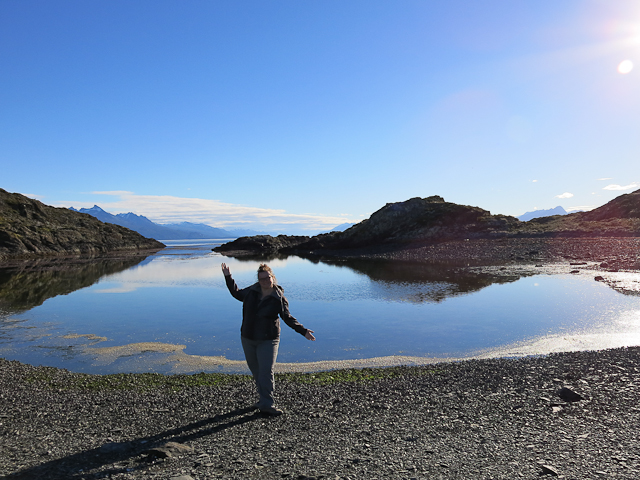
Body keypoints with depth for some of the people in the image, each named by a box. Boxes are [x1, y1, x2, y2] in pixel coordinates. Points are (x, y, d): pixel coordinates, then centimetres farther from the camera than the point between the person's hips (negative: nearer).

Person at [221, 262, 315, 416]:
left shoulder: (279, 298, -9)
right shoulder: (251, 292, 1)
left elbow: (288, 318, -5)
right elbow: (237, 294, 20)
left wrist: (303, 331, -14)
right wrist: (228, 277, 15)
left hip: (268, 340, -4)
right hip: (248, 339, 4)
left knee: (266, 372, -9)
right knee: (256, 371, 12)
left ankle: (266, 404, -1)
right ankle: (264, 398, 27)